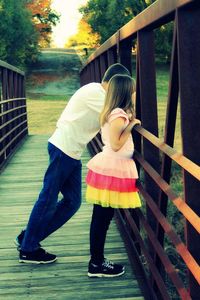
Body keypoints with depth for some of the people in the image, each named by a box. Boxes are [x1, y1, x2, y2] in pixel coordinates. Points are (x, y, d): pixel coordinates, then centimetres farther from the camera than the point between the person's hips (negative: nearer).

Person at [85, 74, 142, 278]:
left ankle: (97, 261, 21)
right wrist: (130, 126, -12)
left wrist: (129, 123, 13)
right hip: (112, 170, -9)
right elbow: (116, 145, -18)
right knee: (103, 217, -2)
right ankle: (97, 265, 7)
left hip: (107, 167, 9)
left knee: (100, 217, 13)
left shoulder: (112, 112, 13)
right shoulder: (119, 115, -16)